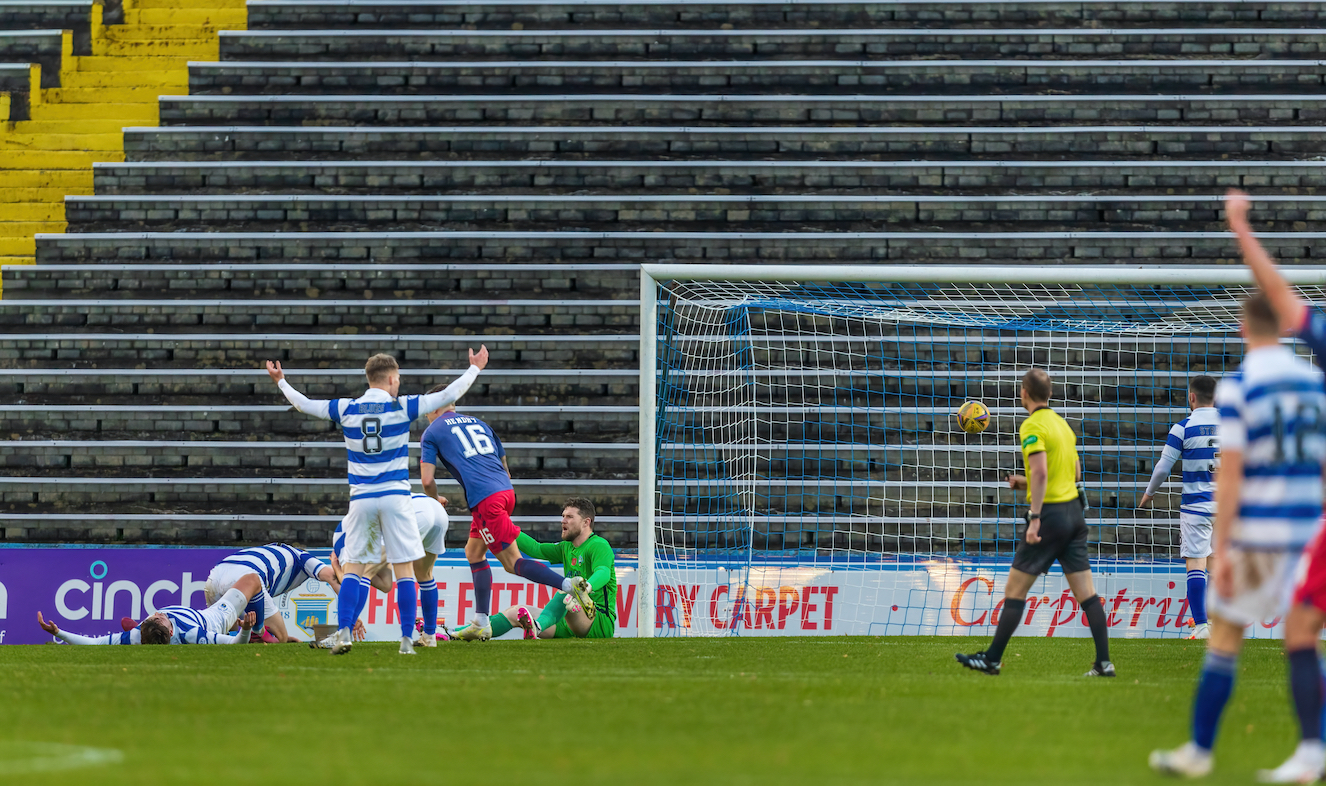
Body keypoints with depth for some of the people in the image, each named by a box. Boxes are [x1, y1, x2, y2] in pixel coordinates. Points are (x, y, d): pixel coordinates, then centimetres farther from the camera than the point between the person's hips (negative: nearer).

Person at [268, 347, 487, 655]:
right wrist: (475, 368, 14)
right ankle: (407, 639, -2)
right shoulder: (401, 407, -2)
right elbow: (448, 395, 1)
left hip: (361, 499, 2)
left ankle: (344, 631, -9)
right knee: (404, 570, 3)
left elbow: (303, 404, 14)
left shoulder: (345, 409, 3)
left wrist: (281, 381, 31)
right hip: (395, 497, -2)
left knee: (353, 568, 7)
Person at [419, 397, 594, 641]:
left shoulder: (432, 433, 9)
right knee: (473, 552, 18)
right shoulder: (478, 423, 26)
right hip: (505, 490, 7)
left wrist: (435, 502, 21)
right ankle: (481, 625, 17)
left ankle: (570, 585, -23)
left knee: (512, 562, -6)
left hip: (484, 498, -7)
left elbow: (428, 480, 2)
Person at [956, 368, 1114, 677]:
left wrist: (1034, 517, -24)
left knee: (1015, 590, 1)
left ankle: (992, 658, 6)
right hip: (1074, 511, 8)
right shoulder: (1062, 423, 15)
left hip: (1050, 514, -8)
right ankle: (1103, 661, -2)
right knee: (1086, 593, 4)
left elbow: (1040, 471, -23)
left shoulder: (1033, 426, -11)